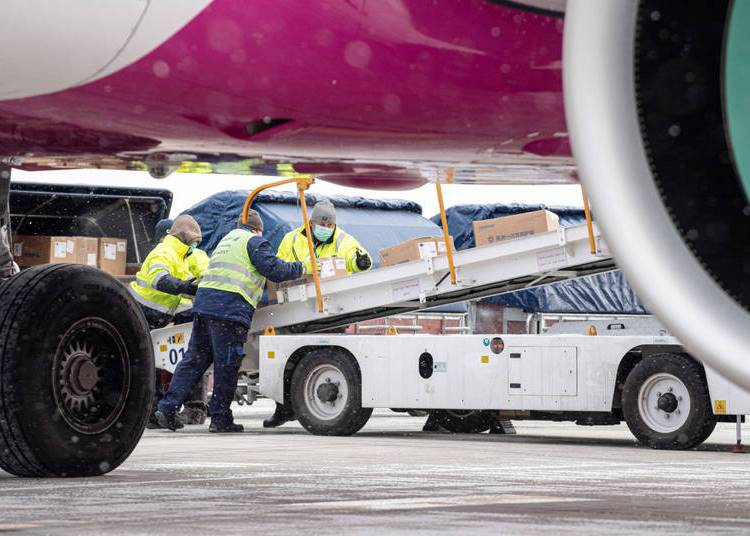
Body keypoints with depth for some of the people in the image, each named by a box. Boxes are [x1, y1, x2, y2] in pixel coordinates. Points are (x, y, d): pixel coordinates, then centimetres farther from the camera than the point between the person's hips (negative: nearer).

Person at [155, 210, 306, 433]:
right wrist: (300, 268, 7)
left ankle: (167, 409, 6)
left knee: (194, 359, 11)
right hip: (231, 307, -8)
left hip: (203, 303, 8)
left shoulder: (227, 240, 29)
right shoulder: (254, 241, 3)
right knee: (227, 364, -1)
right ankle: (220, 418, 3)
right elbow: (274, 269, -6)